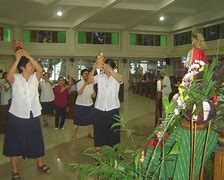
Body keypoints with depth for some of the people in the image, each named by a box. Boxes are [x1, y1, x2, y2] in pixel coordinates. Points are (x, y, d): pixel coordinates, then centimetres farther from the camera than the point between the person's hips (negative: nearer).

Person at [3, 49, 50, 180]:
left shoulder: (35, 78, 0)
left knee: (37, 141, 14)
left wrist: (28, 55, -23)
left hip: (33, 116, 3)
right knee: (15, 143, 8)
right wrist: (18, 59, -31)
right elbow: (8, 76, -30)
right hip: (17, 117, -3)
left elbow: (40, 69, -19)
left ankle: (40, 164, 35)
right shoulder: (15, 79, -8)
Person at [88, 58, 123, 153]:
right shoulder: (99, 77, 0)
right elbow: (89, 80, -17)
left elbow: (120, 79, -28)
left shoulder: (116, 78, -4)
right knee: (99, 129, 10)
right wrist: (93, 69, -35)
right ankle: (98, 147, 25)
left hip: (113, 108, -1)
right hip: (99, 108, 1)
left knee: (113, 130, 9)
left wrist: (108, 69, -41)